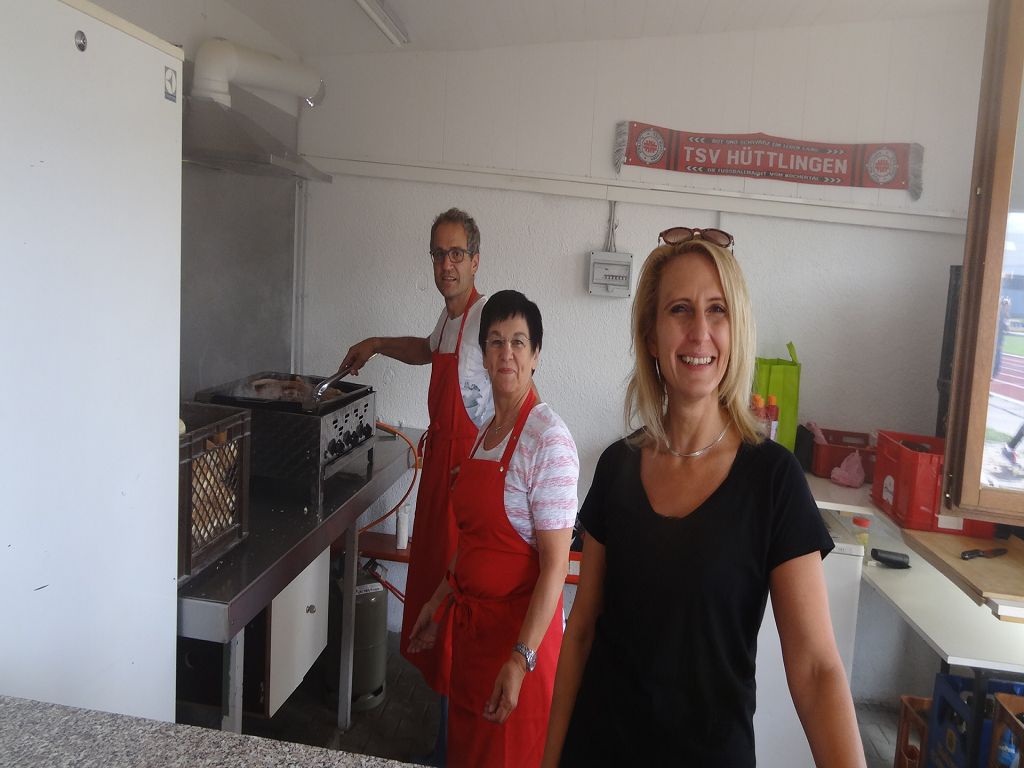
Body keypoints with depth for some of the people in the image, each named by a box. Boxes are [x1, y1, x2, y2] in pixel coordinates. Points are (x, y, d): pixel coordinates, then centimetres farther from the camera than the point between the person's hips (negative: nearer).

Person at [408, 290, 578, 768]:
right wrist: (439, 602, 16)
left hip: (518, 625, -7)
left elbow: (555, 564, -21)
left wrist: (522, 658, -25)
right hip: (470, 617, 8)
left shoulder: (547, 438, -19)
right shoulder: (486, 432, 6)